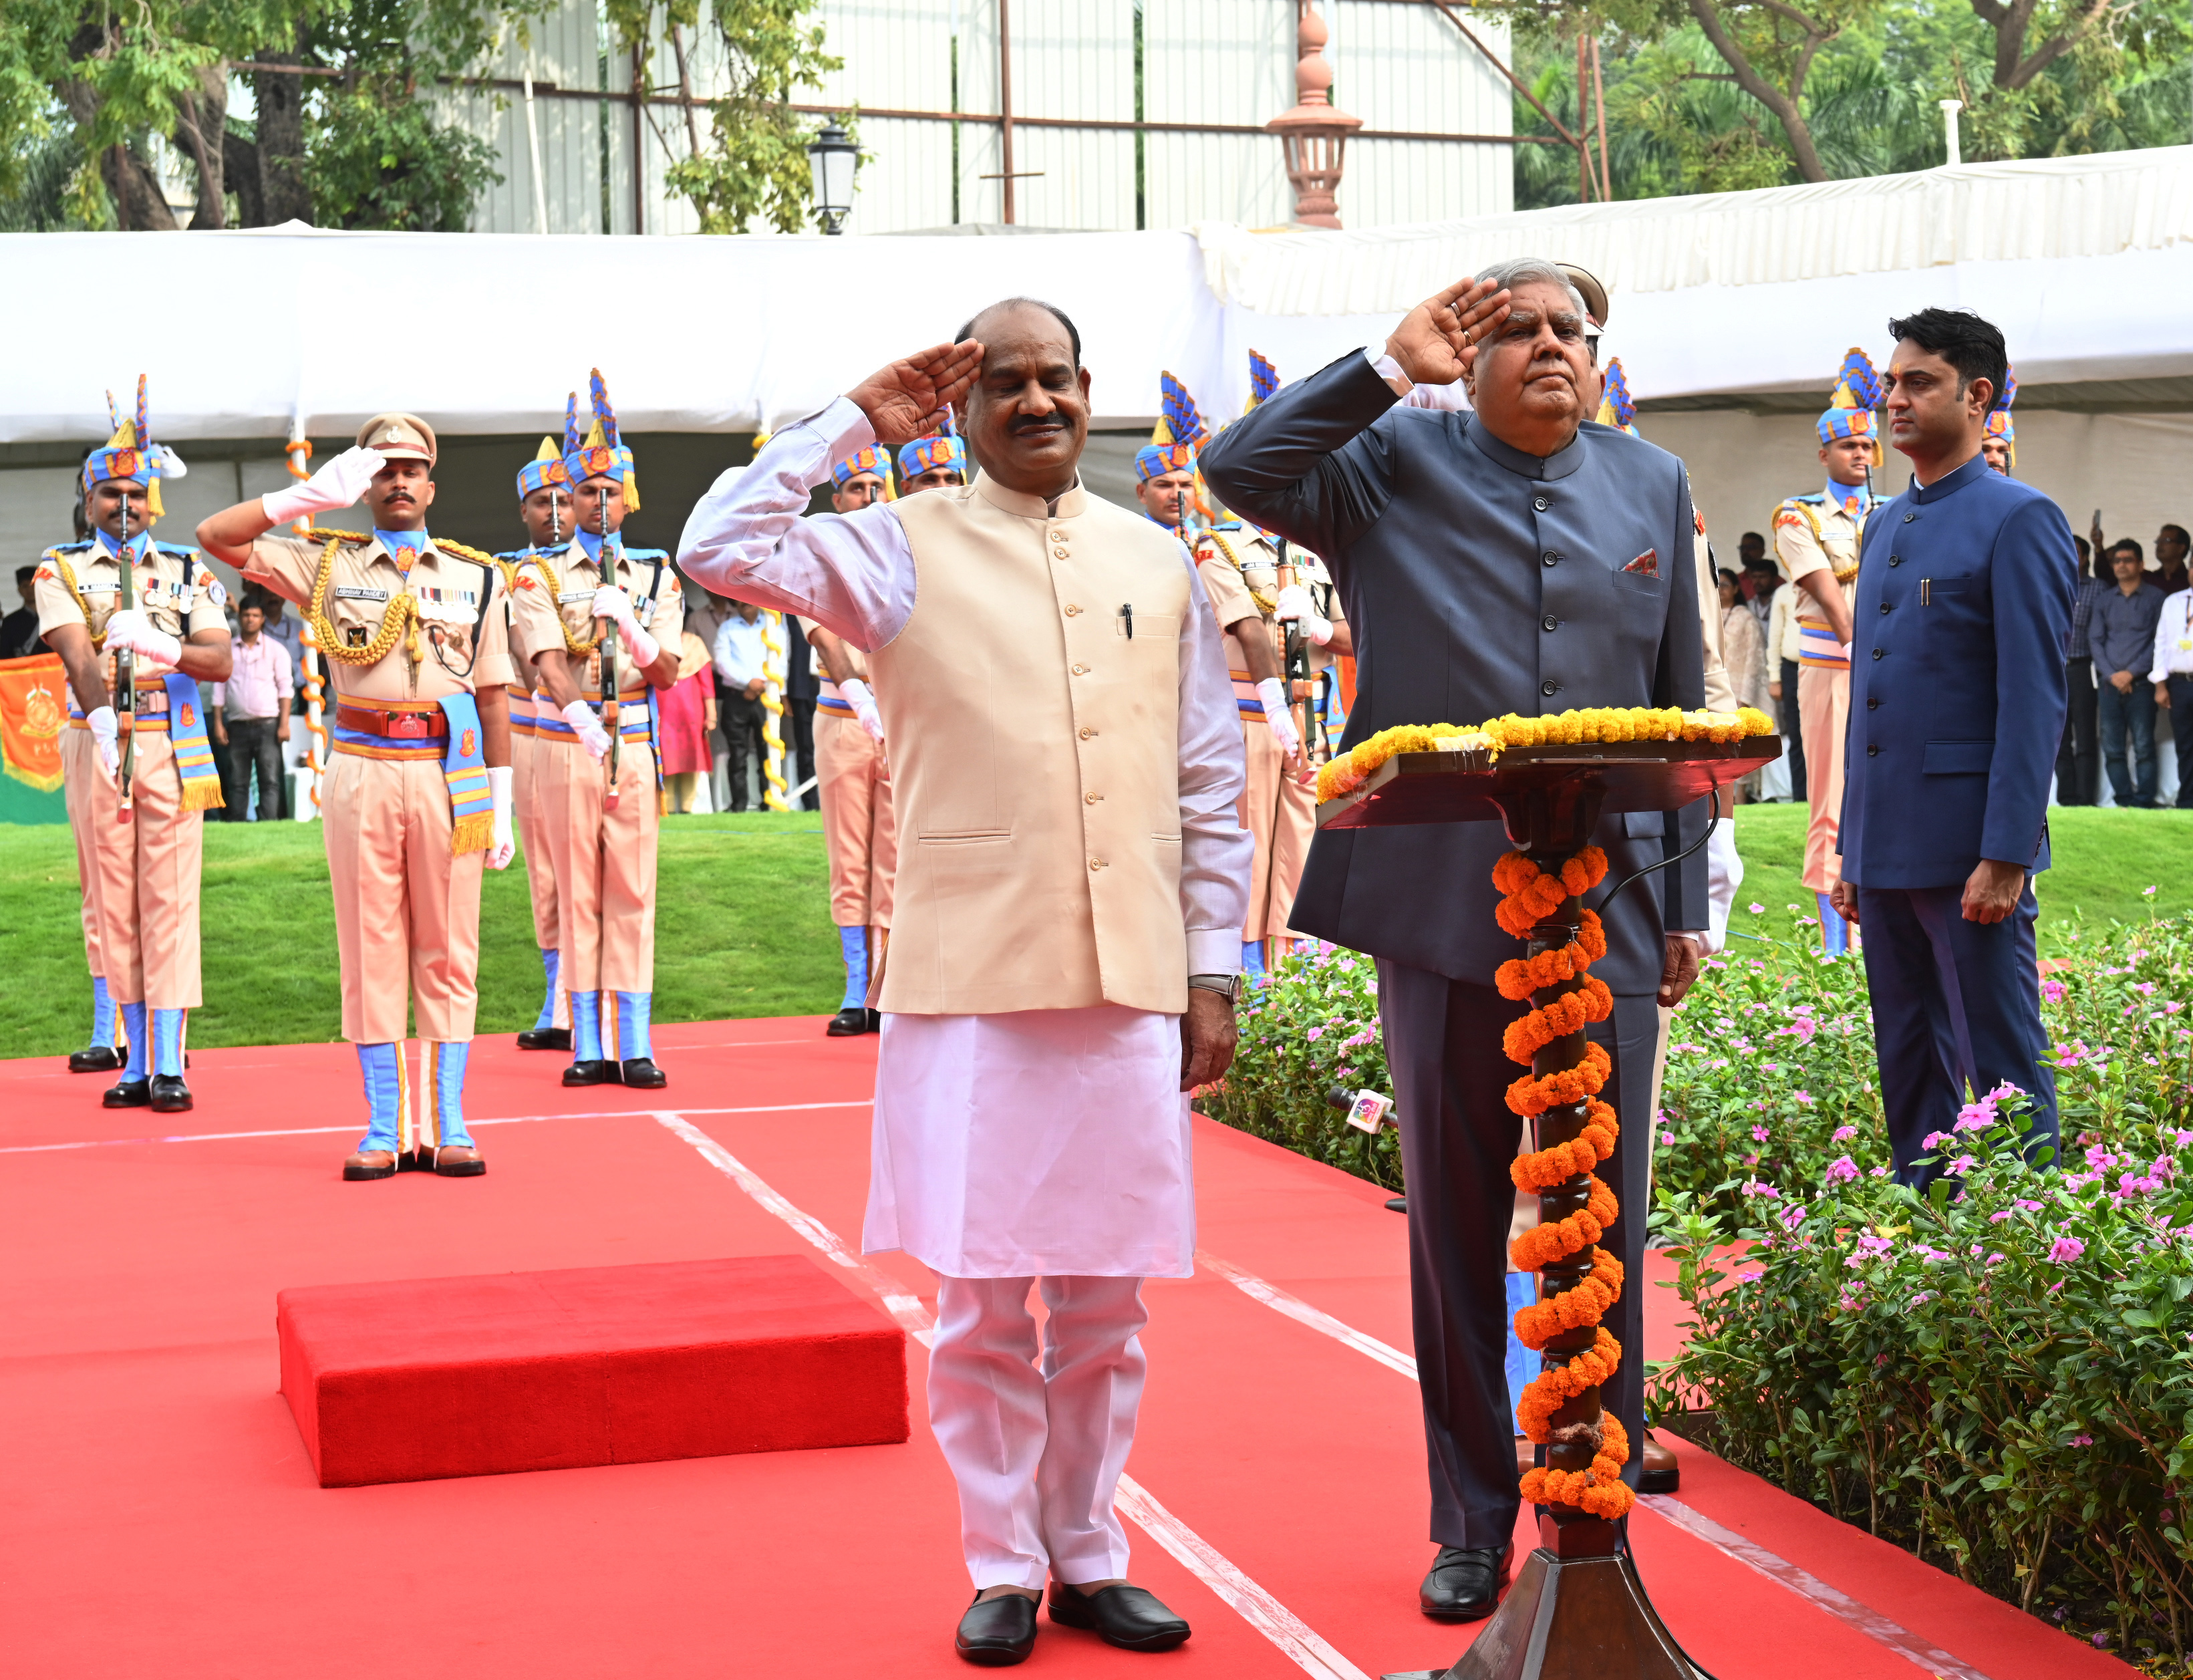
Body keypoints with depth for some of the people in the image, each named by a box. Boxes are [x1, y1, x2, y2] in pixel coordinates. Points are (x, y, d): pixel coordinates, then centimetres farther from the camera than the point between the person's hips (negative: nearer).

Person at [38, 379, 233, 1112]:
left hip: (173, 747, 0)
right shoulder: (59, 570, 6)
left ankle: (169, 1065, -4)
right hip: (97, 746, 0)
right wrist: (103, 720, -28)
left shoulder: (188, 572, 9)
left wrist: (156, 644, -20)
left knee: (169, 900, -5)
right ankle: (135, 1061, 11)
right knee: (112, 904, 4)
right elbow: (77, 654, -11)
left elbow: (219, 662, -2)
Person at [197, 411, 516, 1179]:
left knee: (448, 951, 1)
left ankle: (447, 1127, 5)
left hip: (451, 773, 0)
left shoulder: (476, 576, 11)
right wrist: (310, 495, -3)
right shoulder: (325, 563, 10)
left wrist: (501, 803, 4)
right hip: (360, 772, 0)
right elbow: (216, 536, 3)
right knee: (370, 950, 1)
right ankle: (383, 1127, 6)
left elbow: (494, 696, 9)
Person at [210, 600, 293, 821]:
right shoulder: (227, 649, 11)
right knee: (237, 783, 3)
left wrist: (284, 724, -5)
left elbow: (285, 688, 4)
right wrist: (218, 724, 3)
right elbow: (219, 688, 11)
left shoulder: (275, 649, 7)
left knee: (270, 781, -7)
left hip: (267, 725, -2)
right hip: (237, 725, 2)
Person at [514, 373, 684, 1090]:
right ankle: (589, 1046, 4)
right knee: (576, 893, 0)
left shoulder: (656, 575, 10)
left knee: (632, 891, 0)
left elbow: (667, 671, 1)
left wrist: (628, 625, -17)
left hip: (635, 746, 2)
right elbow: (548, 661, -12)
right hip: (567, 742, -1)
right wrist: (579, 713, -30)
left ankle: (635, 1046, 1)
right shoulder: (540, 577, 3)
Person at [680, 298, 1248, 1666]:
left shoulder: (1158, 561, 11)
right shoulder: (904, 548, 2)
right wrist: (858, 422, -5)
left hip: (1132, 984, 3)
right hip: (970, 979, -2)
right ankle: (1003, 1566, 16)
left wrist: (1216, 968, 8)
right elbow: (721, 547, -12)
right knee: (984, 1294, 2)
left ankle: (1089, 1552, 22)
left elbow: (1210, 783, 12)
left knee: (1107, 1295, 9)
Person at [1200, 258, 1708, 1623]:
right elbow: (1241, 470, -13)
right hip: (1441, 908, -1)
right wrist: (1392, 366, -11)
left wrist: (1688, 903, 10)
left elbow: (1683, 711, 13)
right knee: (1457, 1227, 8)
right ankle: (1473, 1523, 21)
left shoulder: (1653, 485, 12)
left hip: (1609, 909, 2)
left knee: (1602, 1227, 5)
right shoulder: (1398, 465, 4)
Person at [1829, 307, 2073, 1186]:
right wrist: (1851, 849, 16)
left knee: (2004, 1069, -2)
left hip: (1969, 851, -8)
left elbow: (2034, 699, -13)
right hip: (1887, 848, 8)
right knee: (1908, 1068, 12)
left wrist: (2005, 857, -18)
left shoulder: (2019, 519, -7)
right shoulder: (1884, 526, 16)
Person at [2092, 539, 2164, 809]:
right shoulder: (2103, 600, 16)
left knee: (2143, 746, -8)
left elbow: (2159, 642, -1)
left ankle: (2143, 802, -8)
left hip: (2140, 683, -4)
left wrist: (2131, 672, -9)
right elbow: (2095, 640, 11)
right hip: (2109, 683, 4)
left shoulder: (2155, 598, 4)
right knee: (2112, 750, -1)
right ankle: (2124, 801, 4)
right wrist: (2111, 674, -4)